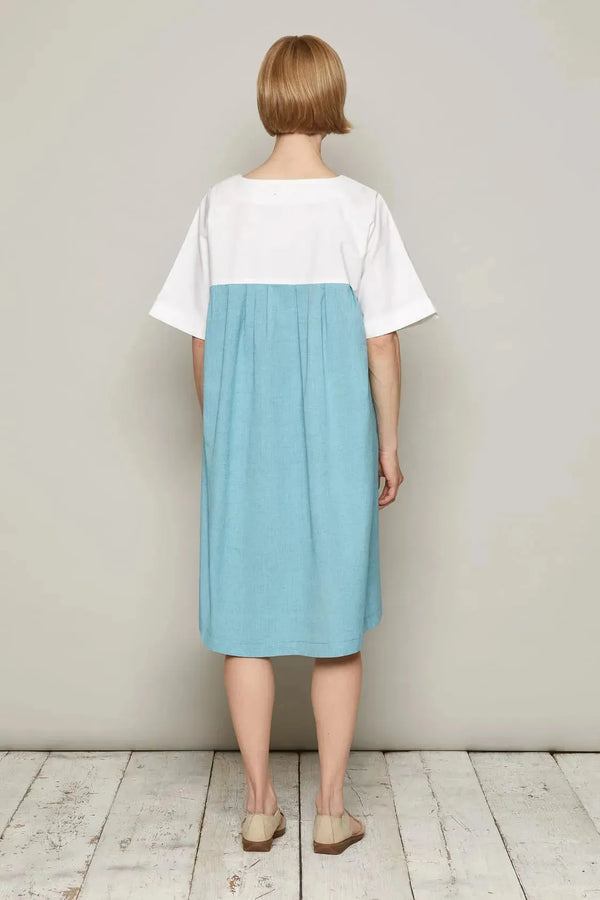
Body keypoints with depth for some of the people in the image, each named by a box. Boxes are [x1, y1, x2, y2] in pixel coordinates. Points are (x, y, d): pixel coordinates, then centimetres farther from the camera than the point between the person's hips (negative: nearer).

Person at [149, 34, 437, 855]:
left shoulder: (222, 204, 0)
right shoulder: (359, 207, -6)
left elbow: (200, 339, 3)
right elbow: (382, 343, -6)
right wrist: (388, 444, 5)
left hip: (243, 438, 2)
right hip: (336, 438, -1)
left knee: (246, 619, 11)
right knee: (337, 619, 10)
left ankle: (259, 805, 23)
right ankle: (332, 808, 21)